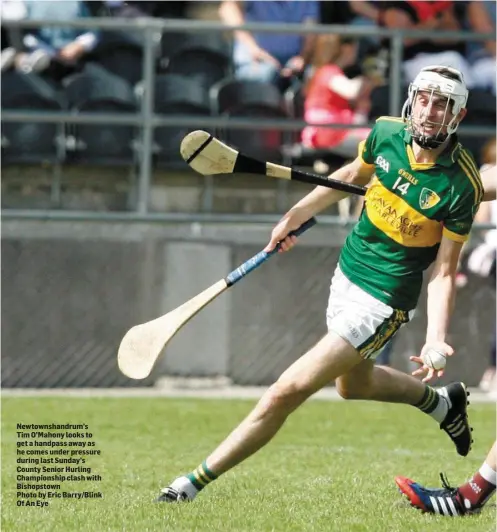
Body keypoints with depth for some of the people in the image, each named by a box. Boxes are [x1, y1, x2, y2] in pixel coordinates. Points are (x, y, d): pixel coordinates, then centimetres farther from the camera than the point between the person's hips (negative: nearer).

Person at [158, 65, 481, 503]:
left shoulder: (461, 185, -21)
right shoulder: (387, 133, -8)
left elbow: (444, 273, -15)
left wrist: (435, 340, -25)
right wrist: (300, 212, 13)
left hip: (384, 303, -7)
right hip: (347, 274, 7)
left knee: (288, 390, -12)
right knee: (353, 384, 30)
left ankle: (195, 482, -3)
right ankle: (441, 402, 55)